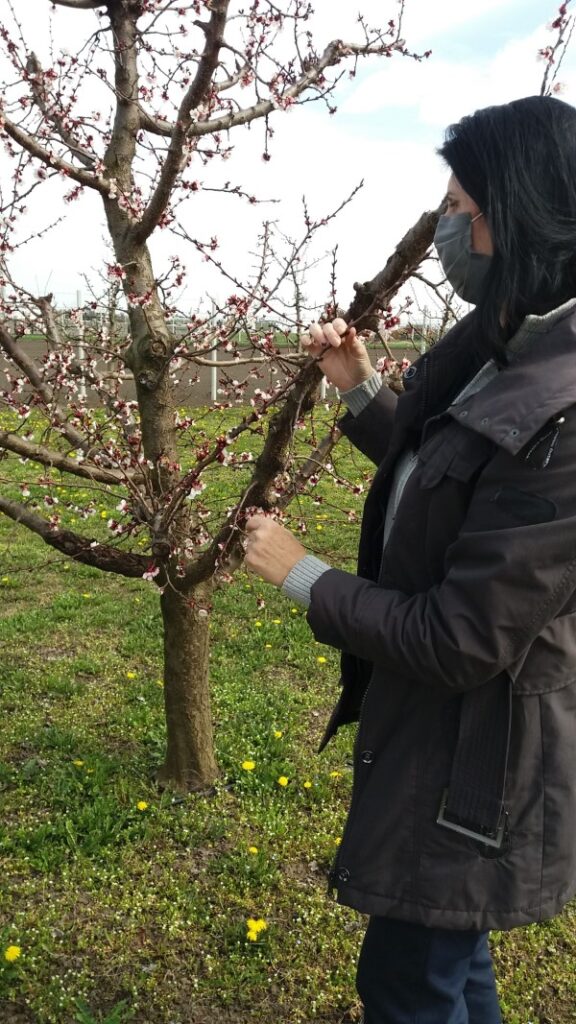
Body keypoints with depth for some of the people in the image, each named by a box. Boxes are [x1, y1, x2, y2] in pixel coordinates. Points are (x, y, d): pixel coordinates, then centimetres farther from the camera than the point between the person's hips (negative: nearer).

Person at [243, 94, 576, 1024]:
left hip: (475, 755, -8)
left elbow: (460, 641, -26)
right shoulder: (499, 347, -2)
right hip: (432, 719, 9)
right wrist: (360, 388, 6)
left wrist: (301, 575, -16)